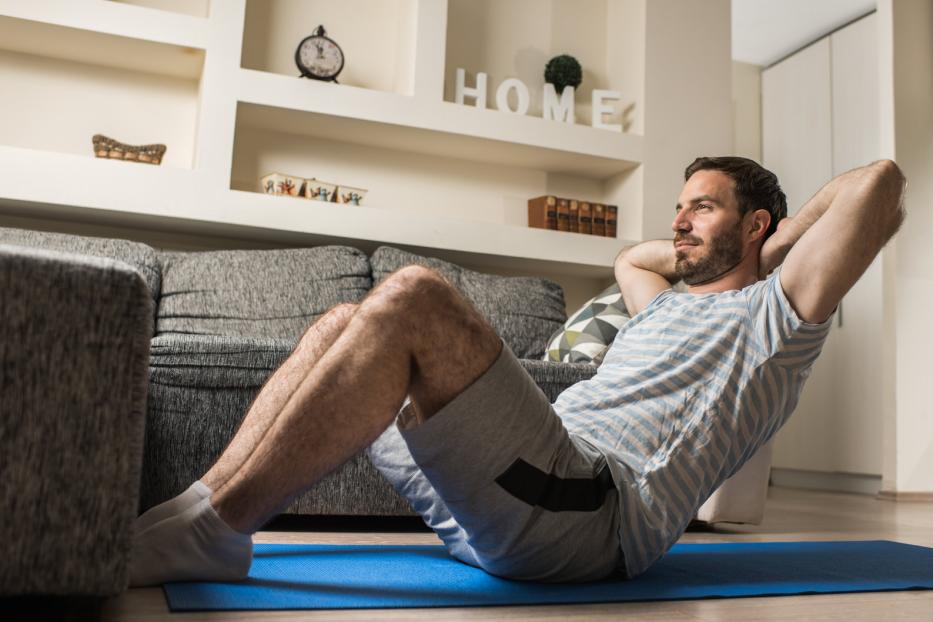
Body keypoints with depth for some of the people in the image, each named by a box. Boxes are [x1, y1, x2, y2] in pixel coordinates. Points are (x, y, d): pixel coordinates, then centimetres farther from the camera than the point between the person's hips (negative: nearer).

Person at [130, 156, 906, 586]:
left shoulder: (769, 316, 11)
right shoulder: (669, 308, 35)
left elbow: (882, 184, 2)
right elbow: (630, 256, 55)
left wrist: (774, 241, 16)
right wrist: (697, 251, 42)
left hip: (592, 512, -9)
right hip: (501, 504, 9)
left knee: (413, 297, -27)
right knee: (347, 323, 3)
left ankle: (214, 531, -22)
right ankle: (200, 509, -7)